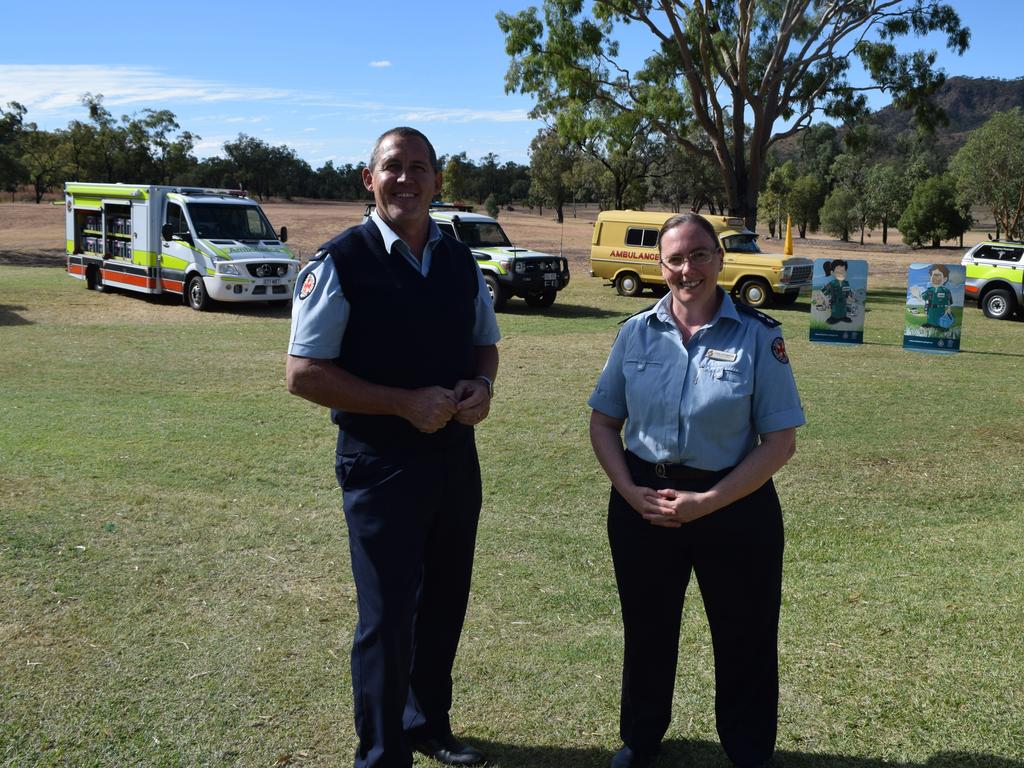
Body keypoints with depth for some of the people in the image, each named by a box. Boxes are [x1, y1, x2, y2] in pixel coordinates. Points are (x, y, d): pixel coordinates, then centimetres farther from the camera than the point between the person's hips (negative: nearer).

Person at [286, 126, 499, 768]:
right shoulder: (340, 263, -13)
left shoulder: (462, 262, 5)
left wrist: (482, 387, -6)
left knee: (445, 602, 20)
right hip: (380, 463, -6)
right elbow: (304, 374, -15)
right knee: (388, 616, 3)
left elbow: (485, 343, 17)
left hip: (456, 456, 6)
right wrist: (405, 403, -22)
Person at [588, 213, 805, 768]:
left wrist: (707, 503, -17)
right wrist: (630, 491, -9)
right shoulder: (637, 332, 0)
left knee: (744, 639, 10)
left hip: (735, 506, -2)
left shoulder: (758, 336, -9)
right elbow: (604, 421, 6)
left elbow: (780, 441, -10)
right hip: (643, 502, 3)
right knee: (646, 631, 18)